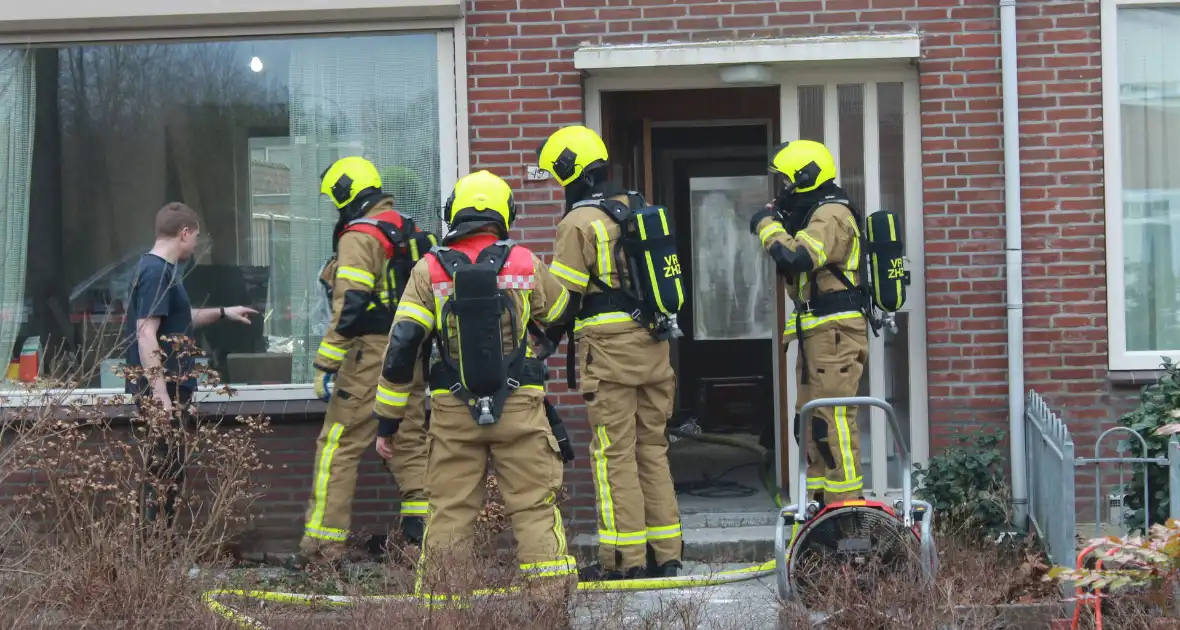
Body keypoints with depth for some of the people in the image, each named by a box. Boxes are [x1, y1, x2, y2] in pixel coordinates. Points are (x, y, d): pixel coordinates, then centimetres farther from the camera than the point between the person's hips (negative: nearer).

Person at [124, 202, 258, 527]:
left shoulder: (159, 269, 15)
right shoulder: (156, 272, -16)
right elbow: (146, 334, -23)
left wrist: (223, 312, 33)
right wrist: (161, 396, -27)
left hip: (172, 389, 10)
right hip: (163, 390, -10)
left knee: (169, 474, 15)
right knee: (163, 474, -6)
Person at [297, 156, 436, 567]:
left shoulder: (359, 237, -10)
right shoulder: (411, 234, 16)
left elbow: (349, 306, -18)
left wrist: (324, 365, -17)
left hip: (371, 353, -8)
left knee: (338, 446, -3)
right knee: (410, 441, 12)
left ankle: (324, 544, -2)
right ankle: (424, 531, 8)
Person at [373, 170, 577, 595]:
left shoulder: (430, 271, 0)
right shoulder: (524, 265, 0)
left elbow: (401, 347, -2)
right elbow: (561, 312, 19)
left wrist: (388, 420, 4)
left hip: (453, 412, 1)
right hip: (519, 407, -1)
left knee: (449, 511, 8)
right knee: (535, 506, 3)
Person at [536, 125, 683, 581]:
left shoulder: (580, 223, -9)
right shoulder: (642, 210, 15)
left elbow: (563, 296, -9)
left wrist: (540, 346, 3)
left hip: (609, 349, -7)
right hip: (654, 345, 7)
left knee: (614, 454, -3)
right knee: (652, 448, 12)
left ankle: (624, 559, -3)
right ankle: (664, 552, 14)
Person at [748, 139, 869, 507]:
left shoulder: (832, 215, -12)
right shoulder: (813, 214, 21)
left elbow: (795, 258, -26)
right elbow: (795, 266, 22)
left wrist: (768, 226, -10)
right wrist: (777, 223, 10)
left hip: (836, 331, -11)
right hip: (816, 333, 11)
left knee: (833, 420, -13)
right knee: (809, 421, 13)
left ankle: (846, 504, -12)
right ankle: (818, 501, 18)